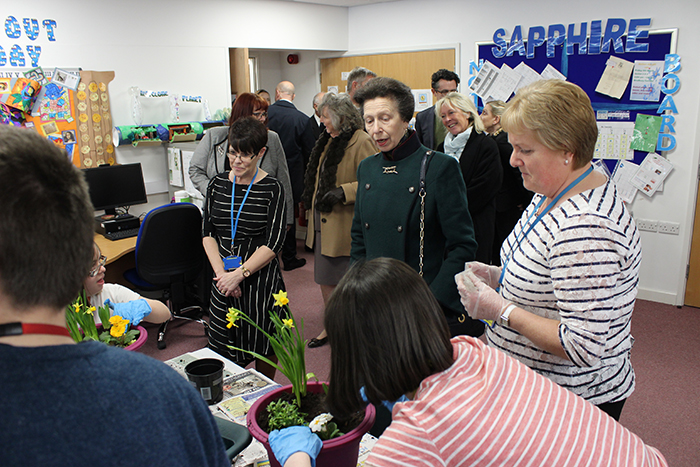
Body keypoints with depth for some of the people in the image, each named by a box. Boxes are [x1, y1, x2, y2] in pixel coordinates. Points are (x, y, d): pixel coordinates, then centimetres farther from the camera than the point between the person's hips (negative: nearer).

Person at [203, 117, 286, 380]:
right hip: (224, 277, 4)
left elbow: (274, 242, -11)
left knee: (262, 344, 9)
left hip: (261, 277, -3)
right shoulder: (218, 184, 6)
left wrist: (239, 274, -17)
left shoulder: (272, 189, -7)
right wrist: (221, 272, -10)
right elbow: (208, 232, 4)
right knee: (223, 343, 10)